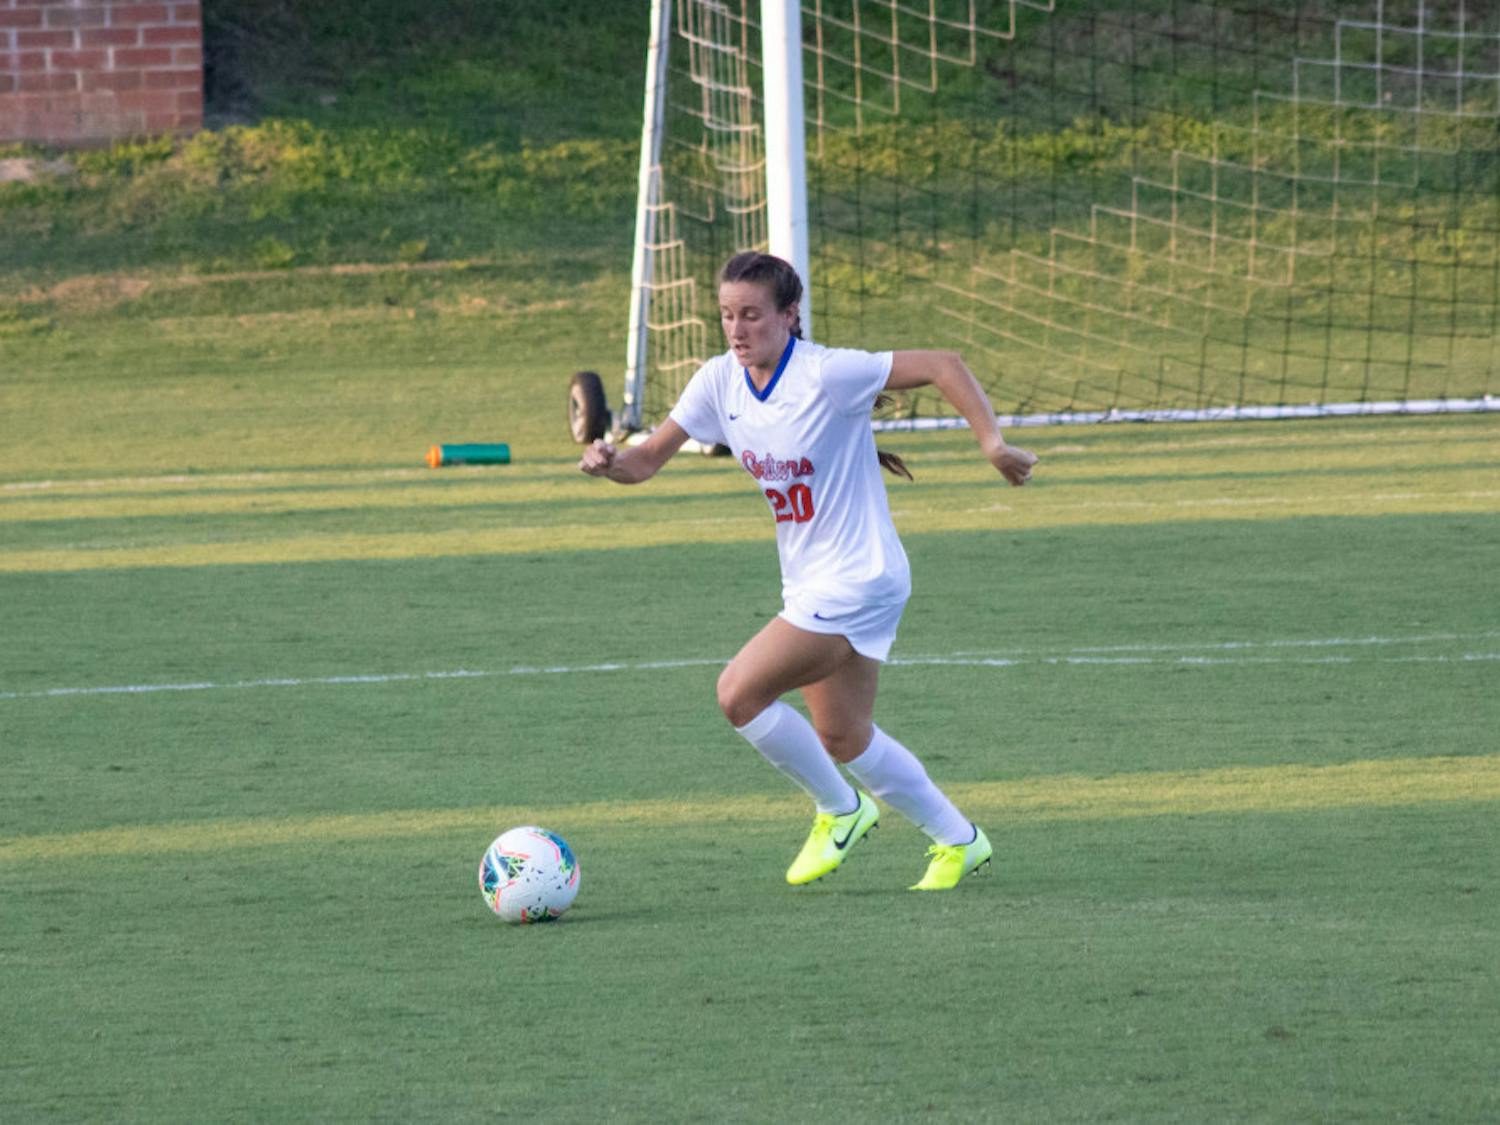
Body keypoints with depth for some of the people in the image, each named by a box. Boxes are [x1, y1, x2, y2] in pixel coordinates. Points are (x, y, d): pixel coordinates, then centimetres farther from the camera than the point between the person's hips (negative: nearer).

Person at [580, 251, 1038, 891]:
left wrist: (992, 442, -24)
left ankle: (839, 809, 6)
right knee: (842, 737, 16)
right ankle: (956, 841, 32)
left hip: (856, 580, -8)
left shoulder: (826, 374, -20)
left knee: (739, 693, -15)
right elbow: (649, 459, 2)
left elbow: (941, 365, -17)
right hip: (810, 585, 8)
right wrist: (610, 463, -20)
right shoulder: (720, 382, 0)